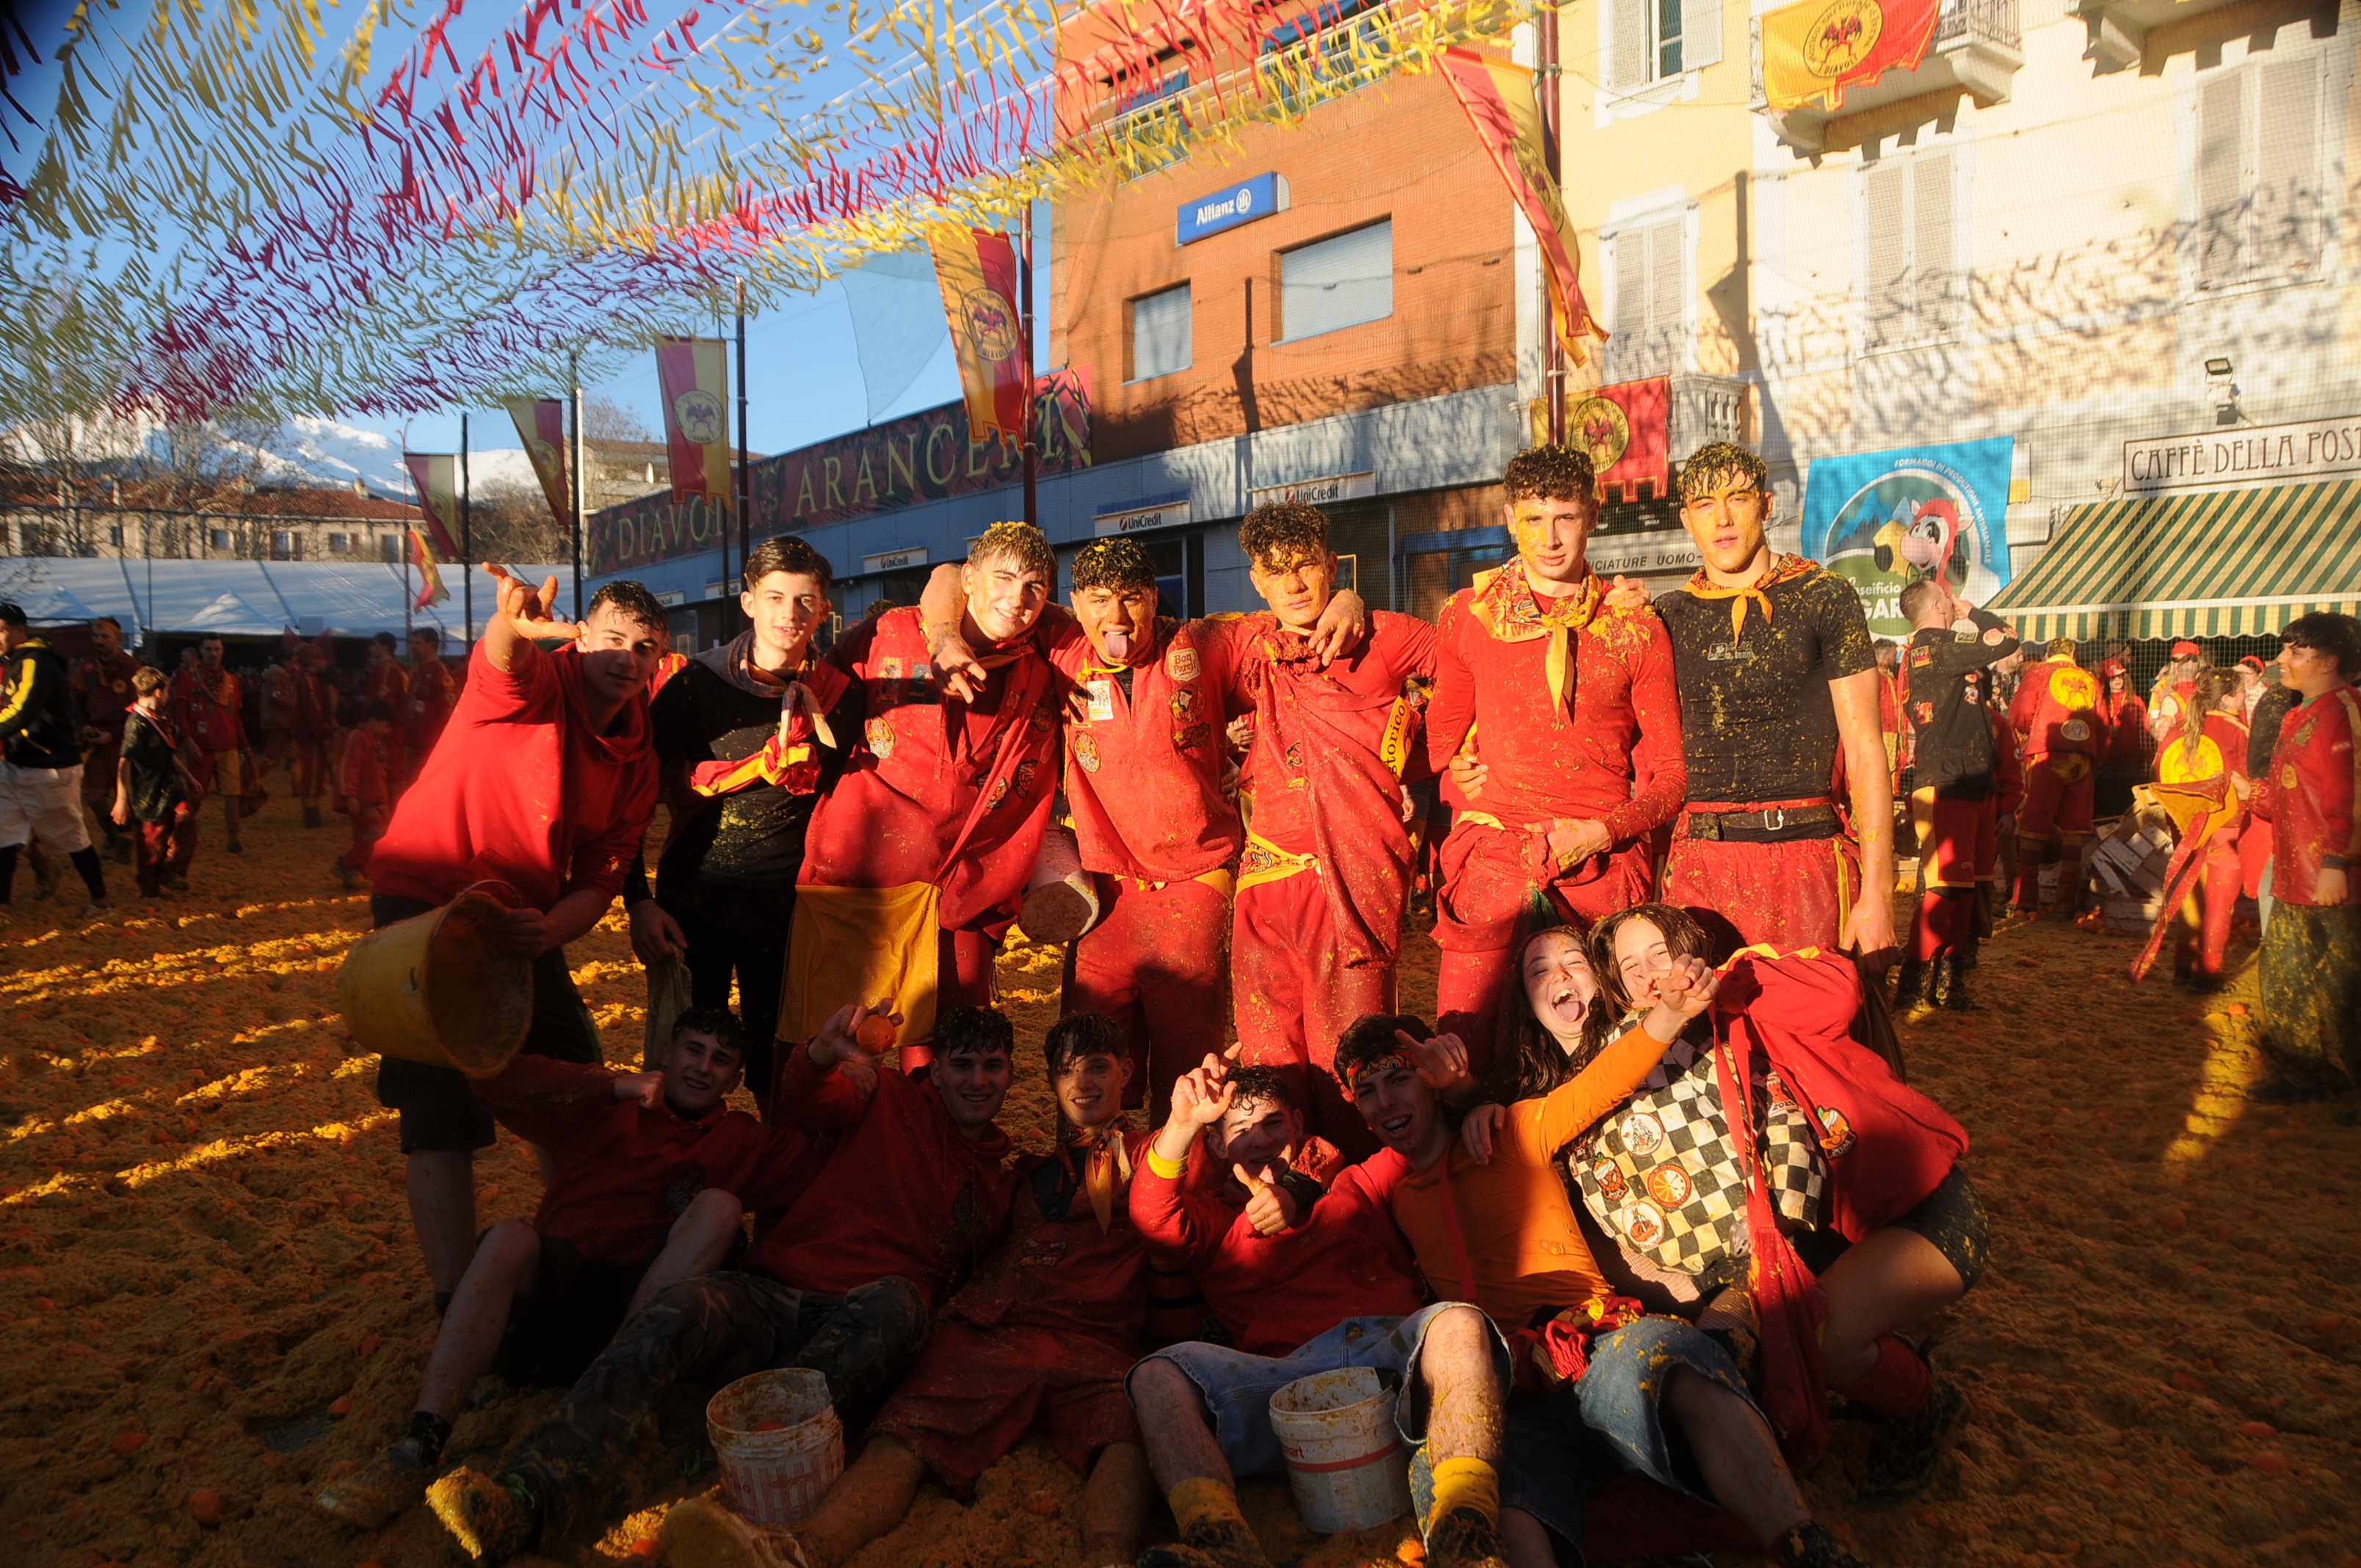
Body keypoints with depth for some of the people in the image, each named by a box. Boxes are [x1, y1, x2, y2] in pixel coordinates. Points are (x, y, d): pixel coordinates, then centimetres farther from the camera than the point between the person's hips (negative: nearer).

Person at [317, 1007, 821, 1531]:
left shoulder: (743, 1143, 21)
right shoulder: (600, 1106, 17)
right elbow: (494, 1080, 2)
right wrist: (613, 1086, -4)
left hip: (638, 1301, 0)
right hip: (548, 1287, 0)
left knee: (719, 1205, -22)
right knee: (511, 1237, -31)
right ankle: (419, 1452, -37)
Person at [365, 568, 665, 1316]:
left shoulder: (637, 760, 3)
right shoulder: (536, 682, -14)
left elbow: (600, 876, 2)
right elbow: (500, 658, -40)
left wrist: (551, 929, -17)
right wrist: (514, 621, -64)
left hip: (524, 918, 7)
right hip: (428, 896, -7)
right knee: (443, 1109, -11)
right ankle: (456, 1298, -8)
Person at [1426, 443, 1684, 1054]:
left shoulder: (1636, 629, 5)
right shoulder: (1468, 614, 8)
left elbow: (1671, 771, 7)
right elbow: (1444, 731, 21)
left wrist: (1601, 832, -7)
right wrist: (1458, 775, 2)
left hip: (1602, 864, 0)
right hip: (1492, 857, 0)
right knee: (1461, 1054, -4)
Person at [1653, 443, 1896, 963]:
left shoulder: (1824, 599, 2)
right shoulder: (1668, 614, 11)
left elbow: (1866, 750, -2)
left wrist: (1877, 893, -9)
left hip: (1803, 858, -2)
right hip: (1695, 862, 3)